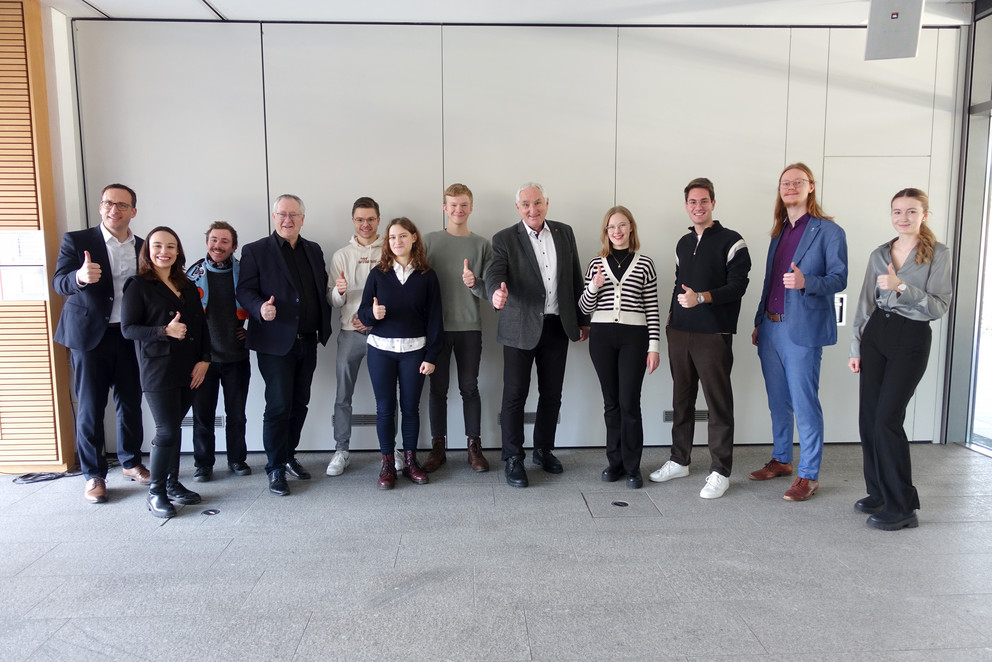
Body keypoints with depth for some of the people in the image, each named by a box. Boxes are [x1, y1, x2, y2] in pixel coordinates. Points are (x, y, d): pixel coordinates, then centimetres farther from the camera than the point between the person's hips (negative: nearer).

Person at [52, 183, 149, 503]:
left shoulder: (143, 247, 7)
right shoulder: (77, 240, -5)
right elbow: (59, 282, -15)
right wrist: (80, 276, -37)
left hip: (130, 336, 3)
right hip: (89, 335, -3)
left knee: (130, 403, 12)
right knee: (90, 408, 3)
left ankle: (131, 462, 29)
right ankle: (93, 474, 15)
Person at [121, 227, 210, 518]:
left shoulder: (188, 286, 13)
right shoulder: (138, 285, -2)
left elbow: (201, 326, 13)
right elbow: (128, 328, -7)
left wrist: (204, 360, 1)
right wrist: (164, 331, -21)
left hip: (189, 371, 5)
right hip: (158, 370, -5)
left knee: (174, 427, 12)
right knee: (167, 431, -6)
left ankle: (172, 483, 24)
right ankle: (155, 492, 9)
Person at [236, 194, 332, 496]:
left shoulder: (313, 250, 13)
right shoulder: (255, 251, -1)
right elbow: (244, 290, -7)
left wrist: (323, 327, 1)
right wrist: (260, 309, -27)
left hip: (308, 342, 5)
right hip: (276, 343, -5)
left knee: (299, 404, 14)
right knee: (278, 406, -3)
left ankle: (289, 455, 31)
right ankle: (276, 468, 10)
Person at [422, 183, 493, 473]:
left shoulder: (482, 245, 5)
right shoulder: (430, 241, 5)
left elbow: (488, 291, 2)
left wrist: (474, 283, -20)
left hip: (469, 327, 0)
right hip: (437, 326, 0)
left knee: (470, 387, 5)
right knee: (438, 388, 6)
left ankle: (474, 446, 16)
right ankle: (438, 447, 17)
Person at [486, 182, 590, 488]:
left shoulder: (564, 233, 8)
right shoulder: (505, 239, -4)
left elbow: (576, 277, 12)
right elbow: (494, 273, -18)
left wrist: (583, 319, 13)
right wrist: (497, 292, -42)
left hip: (557, 326, 4)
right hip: (521, 328, -4)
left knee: (552, 394, 13)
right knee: (515, 394, 0)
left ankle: (544, 449, 30)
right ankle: (513, 459, 12)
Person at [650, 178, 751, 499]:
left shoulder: (731, 242, -3)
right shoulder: (683, 243, 17)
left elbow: (737, 286, -11)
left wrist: (701, 298, -22)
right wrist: (671, 320, 13)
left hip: (713, 336, -6)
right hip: (680, 333, 6)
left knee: (718, 403, -1)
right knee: (681, 399, 12)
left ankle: (720, 472, 8)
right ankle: (679, 461, 25)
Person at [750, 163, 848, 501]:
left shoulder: (828, 231, -4)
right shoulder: (779, 232, 17)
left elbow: (839, 278, -9)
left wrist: (806, 282, -28)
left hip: (803, 331, -7)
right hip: (771, 329, 7)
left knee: (805, 404, -3)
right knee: (778, 402, 15)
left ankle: (809, 475, 8)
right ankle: (781, 460, 29)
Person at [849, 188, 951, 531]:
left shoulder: (939, 255, -1)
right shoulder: (879, 254, 11)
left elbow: (939, 306, -8)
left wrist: (901, 287, -23)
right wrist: (856, 348, 11)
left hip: (911, 339, -5)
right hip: (875, 335, 5)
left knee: (887, 417, -11)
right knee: (868, 416, 4)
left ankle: (902, 507, -1)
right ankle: (879, 493, 18)